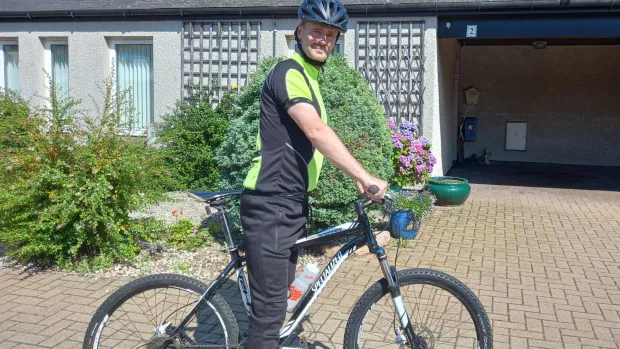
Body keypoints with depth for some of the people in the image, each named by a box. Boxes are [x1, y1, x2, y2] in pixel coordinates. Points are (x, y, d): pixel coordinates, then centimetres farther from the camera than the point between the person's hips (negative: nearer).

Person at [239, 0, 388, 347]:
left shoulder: (309, 76, 18)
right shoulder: (288, 72, -13)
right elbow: (317, 131, -27)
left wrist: (356, 176, 18)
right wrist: (366, 177, -29)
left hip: (291, 202, 10)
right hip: (271, 204, -10)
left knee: (281, 294, 21)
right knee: (270, 306, -6)